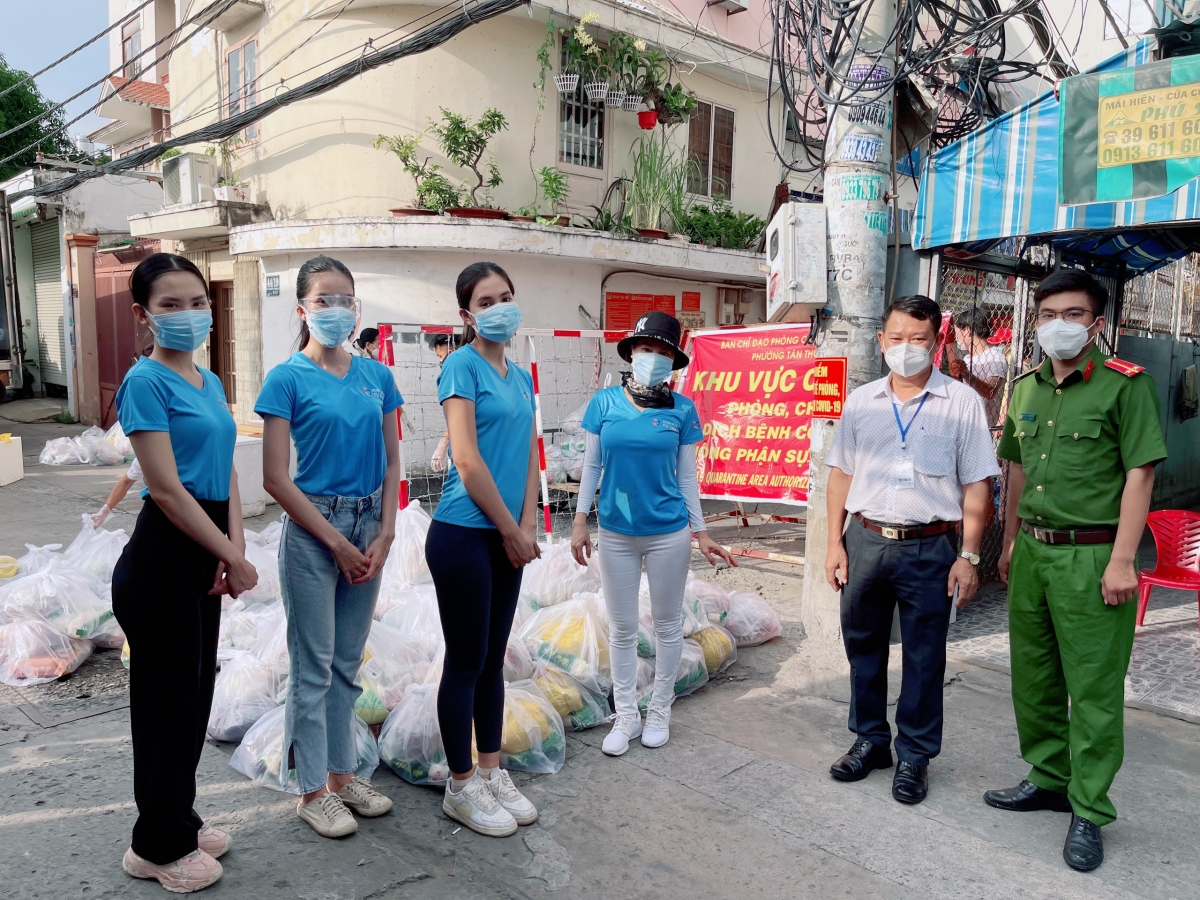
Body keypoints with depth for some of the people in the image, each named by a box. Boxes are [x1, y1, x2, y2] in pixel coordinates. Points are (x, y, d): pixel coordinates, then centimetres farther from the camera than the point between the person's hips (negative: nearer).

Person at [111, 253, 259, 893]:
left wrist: (234, 549, -5)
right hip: (162, 557, -8)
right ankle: (158, 846, 24)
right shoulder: (147, 382, -15)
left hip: (201, 554, 8)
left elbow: (226, 473, 8)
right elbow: (165, 487, -20)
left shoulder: (210, 382, 10)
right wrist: (233, 558, -16)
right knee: (168, 696, 5)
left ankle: (179, 819, 37)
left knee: (196, 691, 18)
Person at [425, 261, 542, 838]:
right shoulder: (462, 366, -9)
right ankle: (461, 787, 19)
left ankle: (492, 773, 29)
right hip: (464, 535, -7)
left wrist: (528, 525, -3)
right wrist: (511, 530, -10)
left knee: (493, 659, 15)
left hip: (507, 538, 7)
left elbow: (529, 455, 10)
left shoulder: (520, 376, 13)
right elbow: (468, 461, -16)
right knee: (466, 661, 4)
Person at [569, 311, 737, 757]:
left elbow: (686, 475, 2)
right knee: (622, 627, 10)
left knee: (667, 624, 11)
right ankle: (625, 715, 25)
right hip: (616, 532, 1)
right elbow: (591, 465, 3)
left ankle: (659, 711, 28)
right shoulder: (605, 402, -2)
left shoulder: (682, 409, -3)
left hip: (668, 532, 0)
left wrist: (701, 532, 1)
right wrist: (580, 522, 1)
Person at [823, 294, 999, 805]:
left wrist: (968, 556, -7)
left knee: (923, 658, 7)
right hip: (865, 541, 3)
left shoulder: (962, 403, -2)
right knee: (863, 647, 14)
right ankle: (870, 741, 32)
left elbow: (977, 486, -2)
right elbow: (841, 474, 9)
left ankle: (915, 756, 24)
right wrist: (835, 543, 4)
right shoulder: (861, 402, 7)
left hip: (928, 548, -3)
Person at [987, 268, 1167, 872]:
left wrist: (1123, 560, -17)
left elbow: (1139, 474, -11)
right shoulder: (1025, 390, 12)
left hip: (1091, 556, -6)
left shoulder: (1125, 386, -7)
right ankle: (1048, 778, 33)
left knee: (1093, 688, 1)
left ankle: (1089, 812, 14)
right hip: (1032, 552, 7)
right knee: (1033, 677, 16)